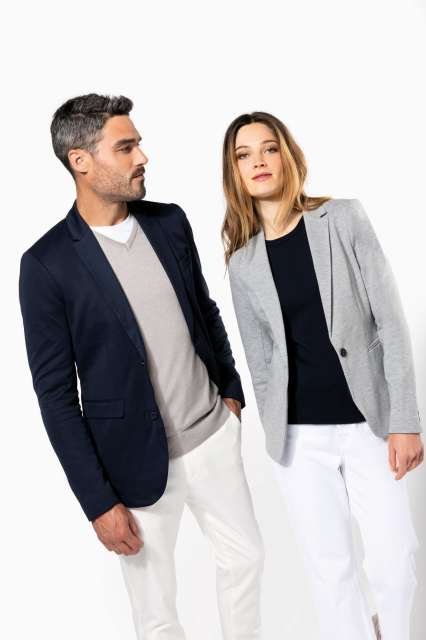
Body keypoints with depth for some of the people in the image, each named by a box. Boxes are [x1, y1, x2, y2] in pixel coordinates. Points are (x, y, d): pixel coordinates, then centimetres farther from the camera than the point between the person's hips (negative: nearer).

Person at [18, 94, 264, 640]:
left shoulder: (170, 222, 0)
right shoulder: (46, 264, -16)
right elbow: (55, 393, -13)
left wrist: (231, 389, 16)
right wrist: (98, 501, -13)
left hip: (214, 435, 5)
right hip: (137, 462, -5)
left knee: (245, 555, 20)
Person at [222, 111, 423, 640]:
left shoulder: (344, 219, -3)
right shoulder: (241, 260, 3)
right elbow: (259, 354, 9)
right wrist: (274, 430, 8)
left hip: (368, 422, -1)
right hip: (296, 434, 1)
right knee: (328, 567, 7)